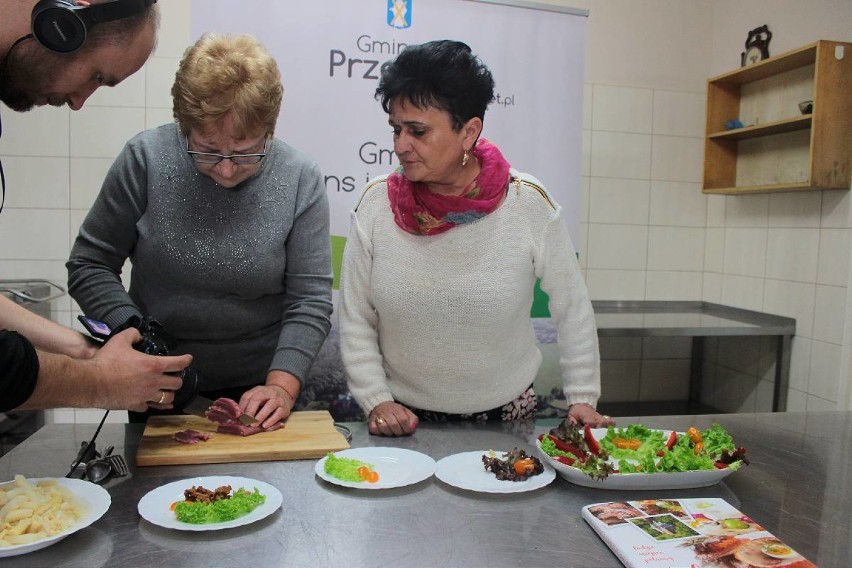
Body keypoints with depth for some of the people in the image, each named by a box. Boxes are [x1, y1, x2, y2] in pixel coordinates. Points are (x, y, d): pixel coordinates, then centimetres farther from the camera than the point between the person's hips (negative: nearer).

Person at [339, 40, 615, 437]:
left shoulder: (529, 204, -15)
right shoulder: (376, 203, -11)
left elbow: (573, 310, -4)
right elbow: (355, 322, -4)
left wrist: (583, 400, -1)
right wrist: (376, 401, -11)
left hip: (505, 414, 0)